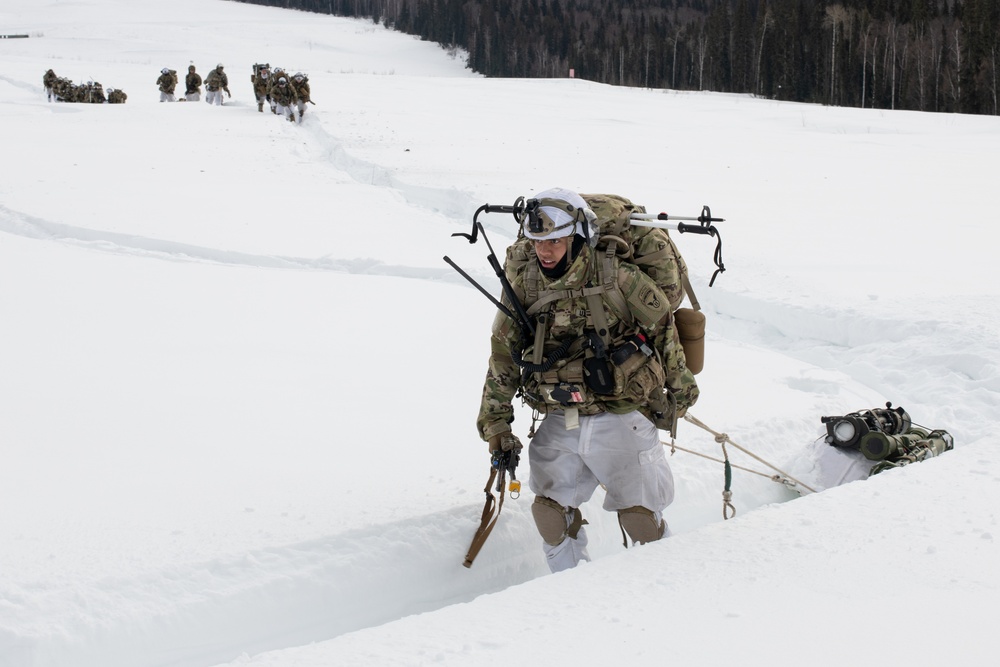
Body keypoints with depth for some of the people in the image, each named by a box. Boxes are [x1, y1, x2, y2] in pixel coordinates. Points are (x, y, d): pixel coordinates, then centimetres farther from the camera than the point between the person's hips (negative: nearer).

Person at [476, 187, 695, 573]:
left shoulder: (616, 277, -13)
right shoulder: (523, 285, -1)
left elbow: (664, 327, 1)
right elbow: (503, 356, 7)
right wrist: (495, 421, 5)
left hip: (620, 419, -4)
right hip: (559, 423, 4)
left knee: (640, 519, 5)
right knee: (551, 512, 2)